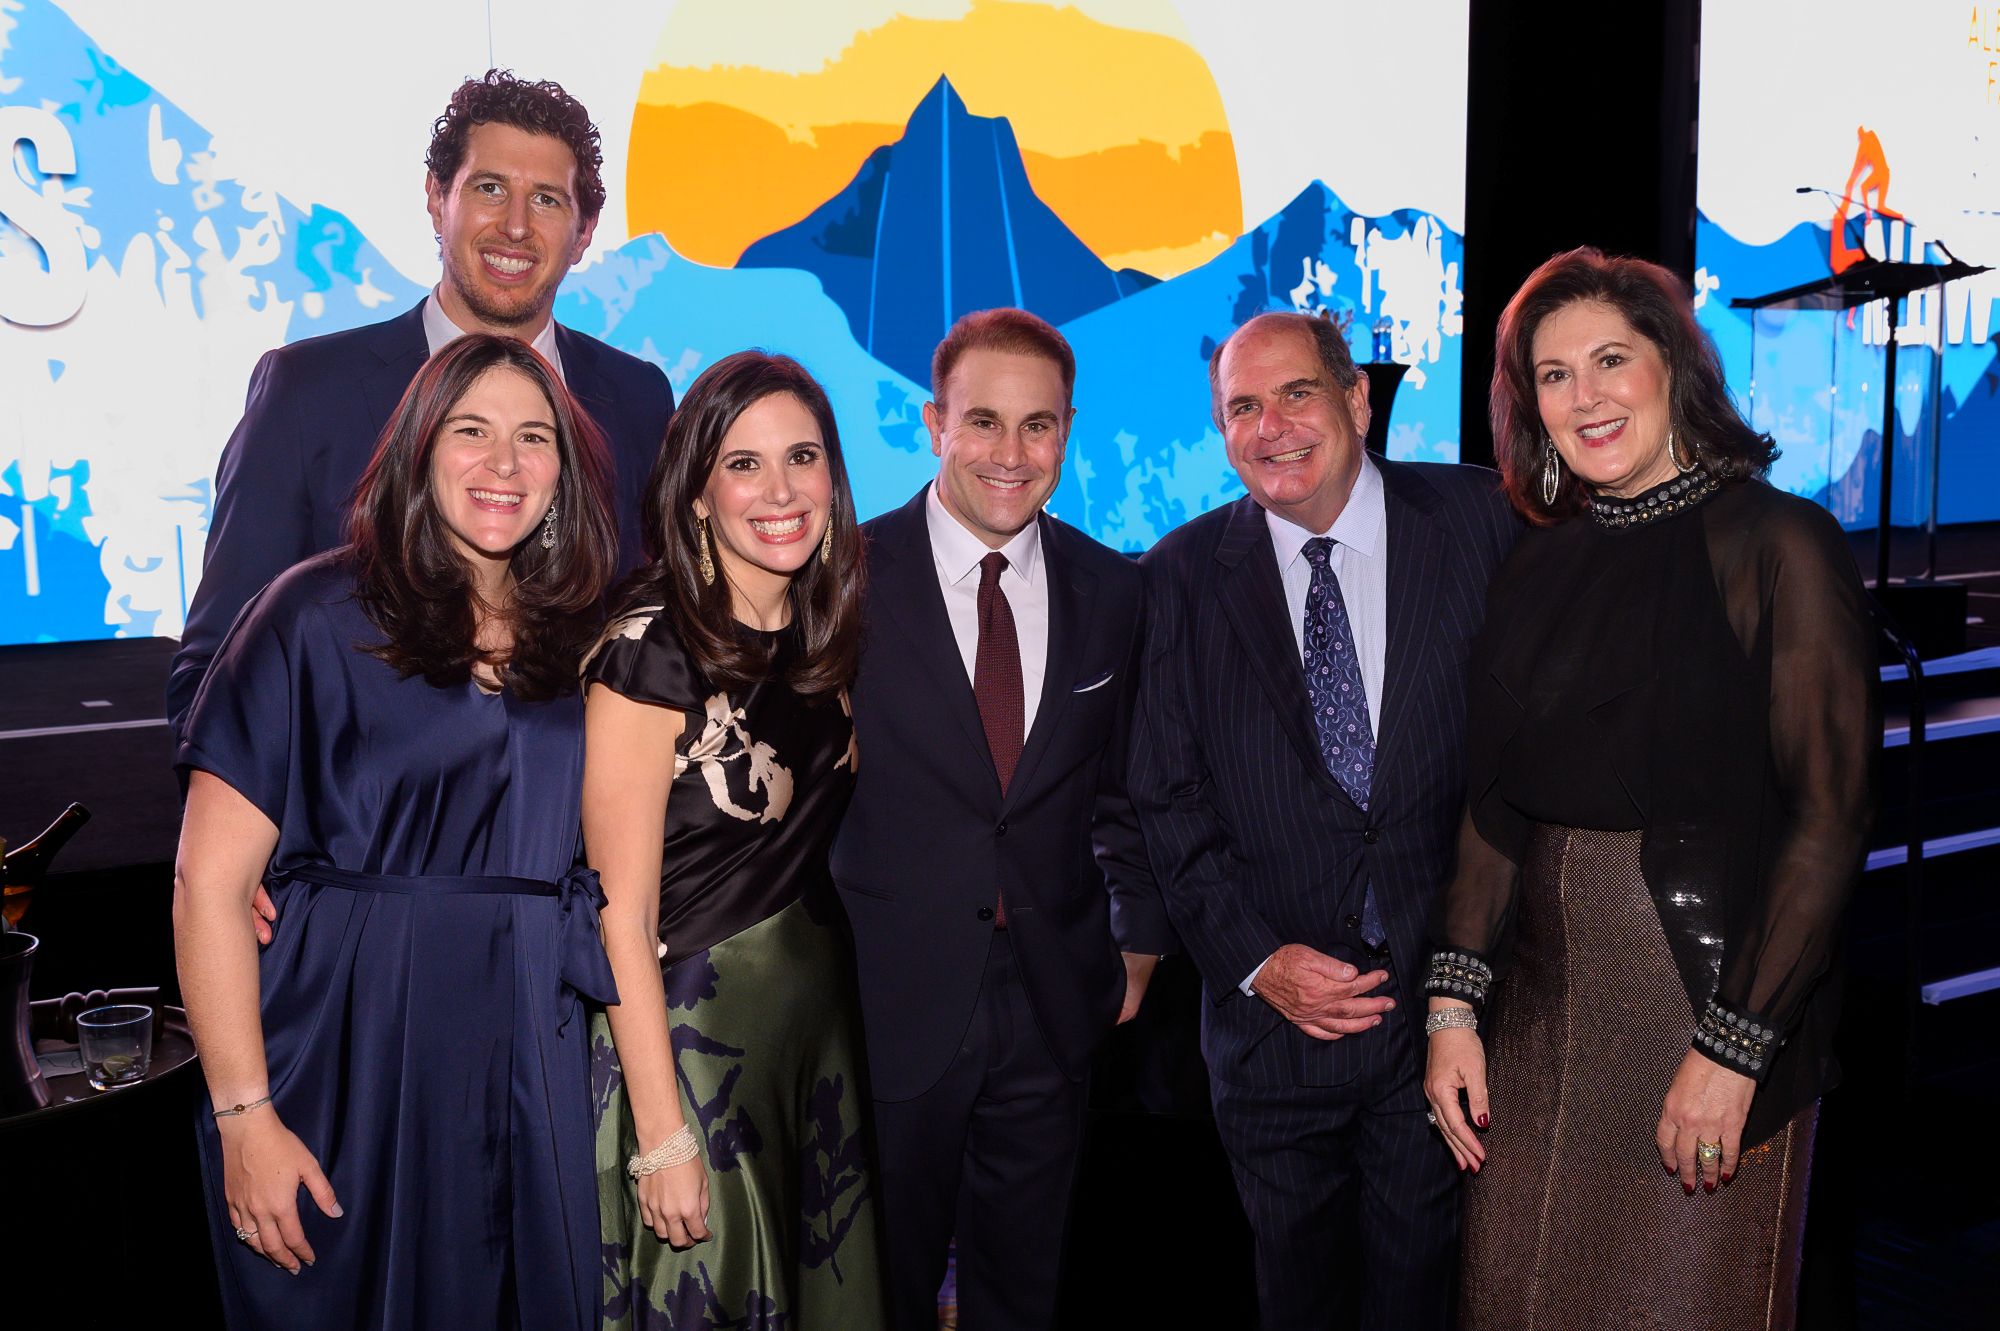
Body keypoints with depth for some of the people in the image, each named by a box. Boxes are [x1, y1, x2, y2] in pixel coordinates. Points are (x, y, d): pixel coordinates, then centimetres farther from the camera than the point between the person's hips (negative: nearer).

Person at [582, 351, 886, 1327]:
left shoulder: (831, 635, 1)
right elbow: (622, 916, -18)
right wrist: (663, 1137, -19)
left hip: (822, 1015, 6)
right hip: (690, 1023, -6)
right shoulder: (654, 651, -18)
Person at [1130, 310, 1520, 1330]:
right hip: (1273, 1007, 1)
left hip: (1445, 998, -1)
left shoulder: (1481, 522, -5)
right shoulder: (1182, 576, -1)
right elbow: (1169, 798, 0)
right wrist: (1254, 958, -10)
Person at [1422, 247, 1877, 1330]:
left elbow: (1829, 816, -12)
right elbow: (1495, 799, 9)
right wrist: (1452, 1001, 1)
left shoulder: (1776, 542, -8)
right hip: (1539, 1008, 5)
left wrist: (1735, 1048, -16)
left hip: (1707, 993, -5)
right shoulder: (1544, 566, 8)